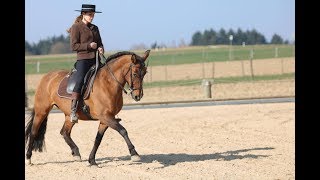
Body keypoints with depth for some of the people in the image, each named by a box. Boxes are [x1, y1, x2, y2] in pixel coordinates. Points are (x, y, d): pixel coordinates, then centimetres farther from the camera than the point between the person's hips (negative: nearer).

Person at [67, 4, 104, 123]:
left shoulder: (95, 28, 17)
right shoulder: (76, 27, -1)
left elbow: (100, 43, 25)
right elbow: (73, 46, -7)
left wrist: (101, 49, 2)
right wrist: (89, 45, -15)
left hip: (95, 59, 7)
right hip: (83, 59, -7)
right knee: (80, 82, -22)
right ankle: (73, 111, -24)